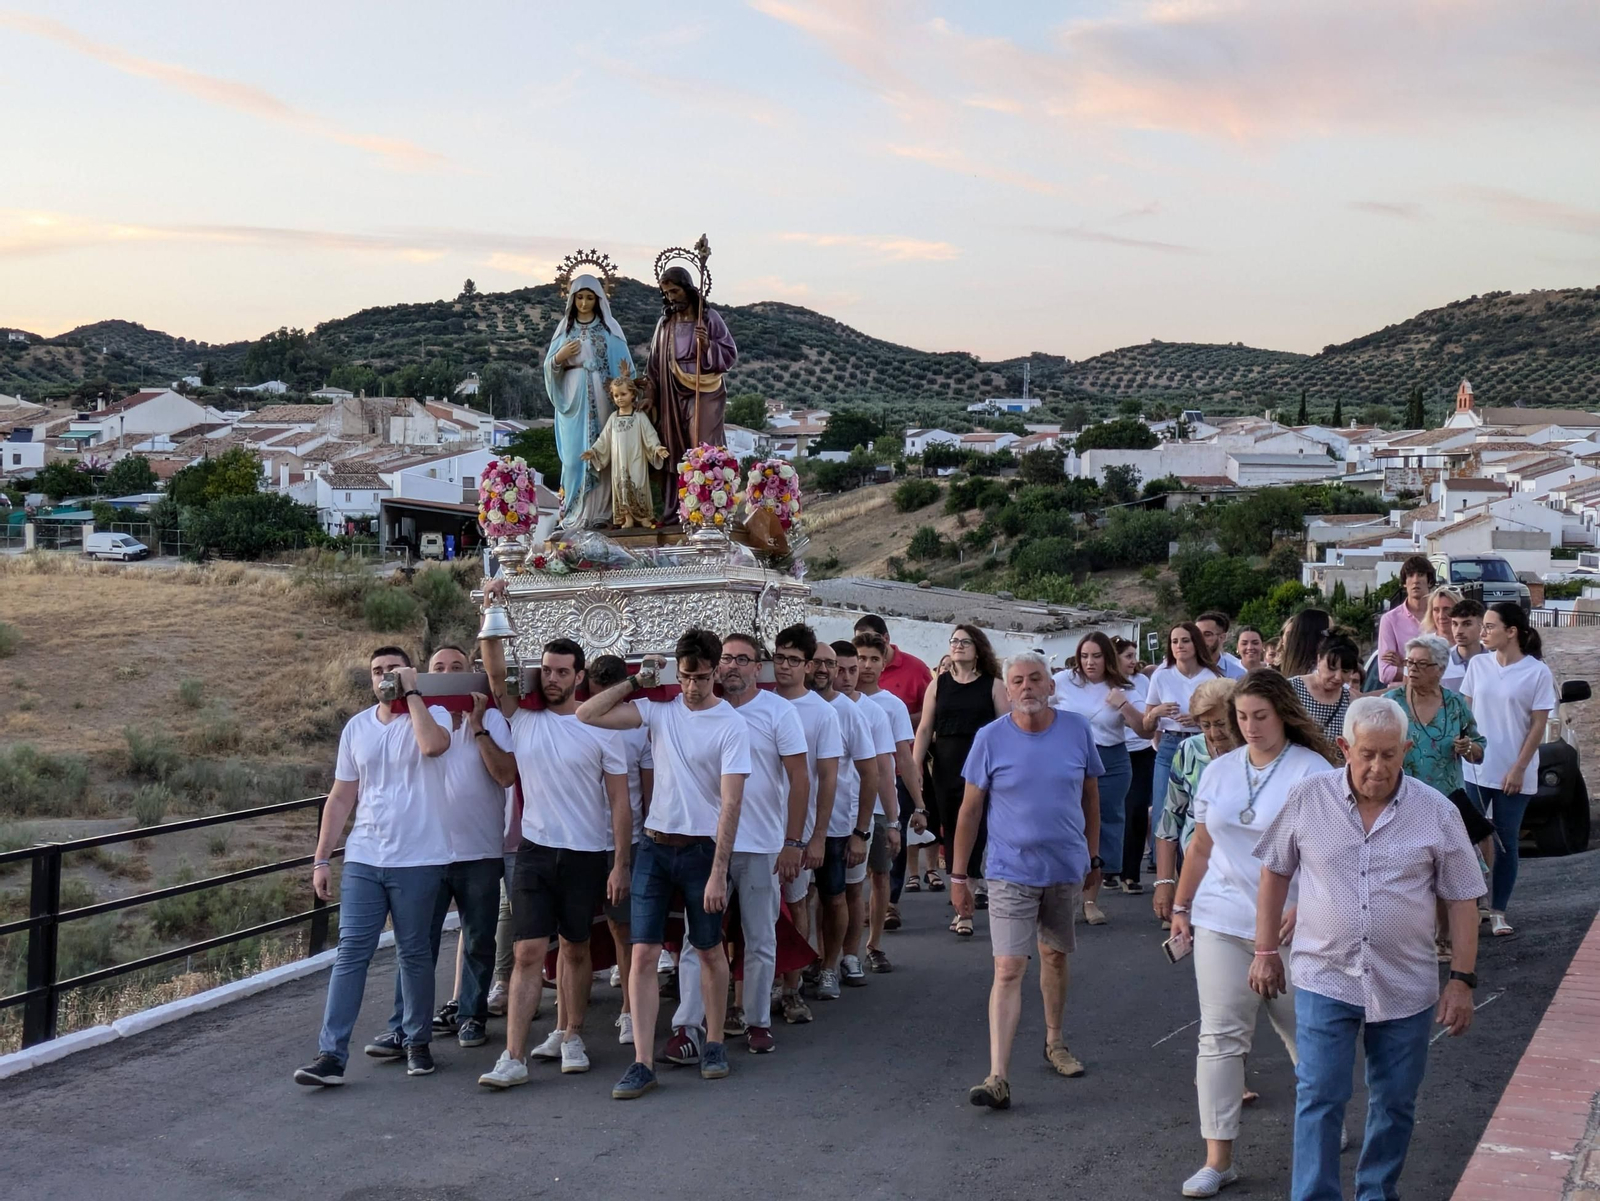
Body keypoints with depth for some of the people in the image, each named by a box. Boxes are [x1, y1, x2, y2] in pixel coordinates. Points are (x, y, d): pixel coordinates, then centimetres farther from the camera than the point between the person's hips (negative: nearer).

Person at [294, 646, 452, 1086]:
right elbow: (341, 798, 13)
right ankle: (331, 1055, -2)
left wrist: (411, 692, -16)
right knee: (350, 954, -2)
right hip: (362, 860, 3)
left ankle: (418, 1043, 20)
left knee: (414, 954, 6)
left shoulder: (431, 715, -2)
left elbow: (433, 744, -28)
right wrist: (321, 858, 8)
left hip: (417, 861, -3)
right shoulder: (356, 727, 11)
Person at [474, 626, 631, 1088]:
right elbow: (495, 671, -5)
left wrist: (620, 864, -8)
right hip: (535, 852, 1)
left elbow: (620, 802, -3)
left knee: (575, 947, 12)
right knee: (528, 952, -5)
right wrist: (491, 614, -13)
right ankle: (514, 1058, -7)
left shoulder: (600, 729, -4)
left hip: (587, 856, -1)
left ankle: (569, 1037, 28)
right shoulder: (523, 720, 4)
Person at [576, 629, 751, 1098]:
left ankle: (714, 1044, 29)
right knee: (643, 954, -3)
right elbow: (587, 715, -3)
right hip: (655, 846, 3)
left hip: (702, 848, -3)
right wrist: (636, 681, -3)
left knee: (709, 950, 11)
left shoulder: (731, 726, -10)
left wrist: (718, 873, -20)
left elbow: (730, 804, -15)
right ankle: (642, 1063, 0)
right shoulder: (659, 710, 2)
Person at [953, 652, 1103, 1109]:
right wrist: (958, 874, -1)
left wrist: (1093, 856, 13)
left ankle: (1055, 1041, 40)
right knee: (1008, 969, -10)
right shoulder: (990, 738, -7)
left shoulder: (1077, 730, -2)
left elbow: (1090, 795, 10)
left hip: (1067, 868, 3)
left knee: (1055, 957, 18)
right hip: (1012, 871, -3)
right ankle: (998, 1077, -12)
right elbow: (969, 810, -1)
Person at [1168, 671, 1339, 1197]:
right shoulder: (1219, 770, 8)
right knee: (1220, 1036, 1)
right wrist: (1181, 907, 14)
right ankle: (1218, 1158, 5)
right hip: (1221, 921, 4)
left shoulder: (1311, 769, -6)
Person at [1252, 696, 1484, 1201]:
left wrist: (1462, 979, -3)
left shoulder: (1437, 813, -5)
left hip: (1405, 985, 1)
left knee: (1395, 1102, 13)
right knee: (1319, 1097, -3)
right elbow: (1275, 872, 6)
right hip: (1324, 977, -1)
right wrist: (1266, 951, 7)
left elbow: (1462, 899, 1)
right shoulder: (1307, 798, -5)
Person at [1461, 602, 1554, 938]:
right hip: (1474, 770, 3)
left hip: (1513, 775, -3)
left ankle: (1498, 913, 15)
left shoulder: (1537, 673, -8)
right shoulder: (1477, 665, 3)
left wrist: (1519, 768, -11)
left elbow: (1538, 725, -7)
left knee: (1506, 842, 6)